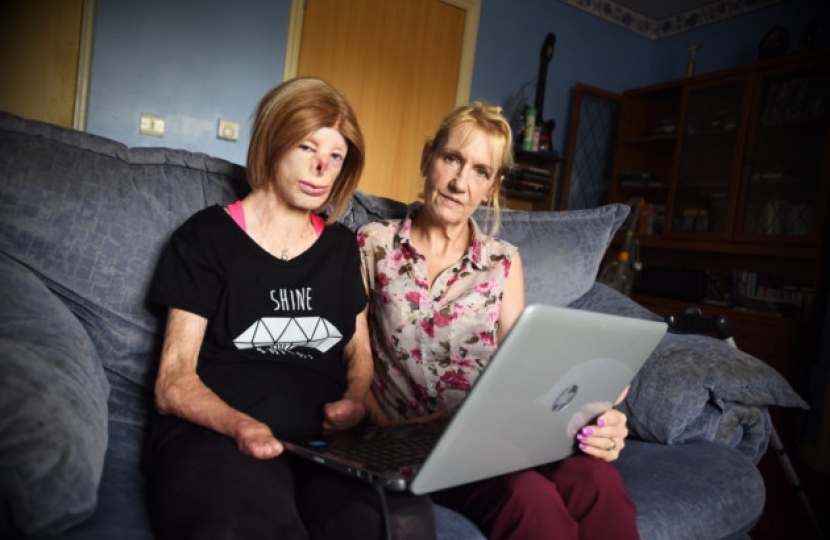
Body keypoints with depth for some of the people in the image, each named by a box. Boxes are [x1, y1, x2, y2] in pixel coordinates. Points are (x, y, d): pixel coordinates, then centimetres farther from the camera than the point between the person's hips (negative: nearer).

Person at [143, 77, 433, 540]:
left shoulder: (341, 246, 18)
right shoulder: (208, 236, 5)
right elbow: (174, 382, 0)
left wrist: (354, 399, 1)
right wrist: (239, 424, -21)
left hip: (327, 438, 3)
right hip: (215, 434, -2)